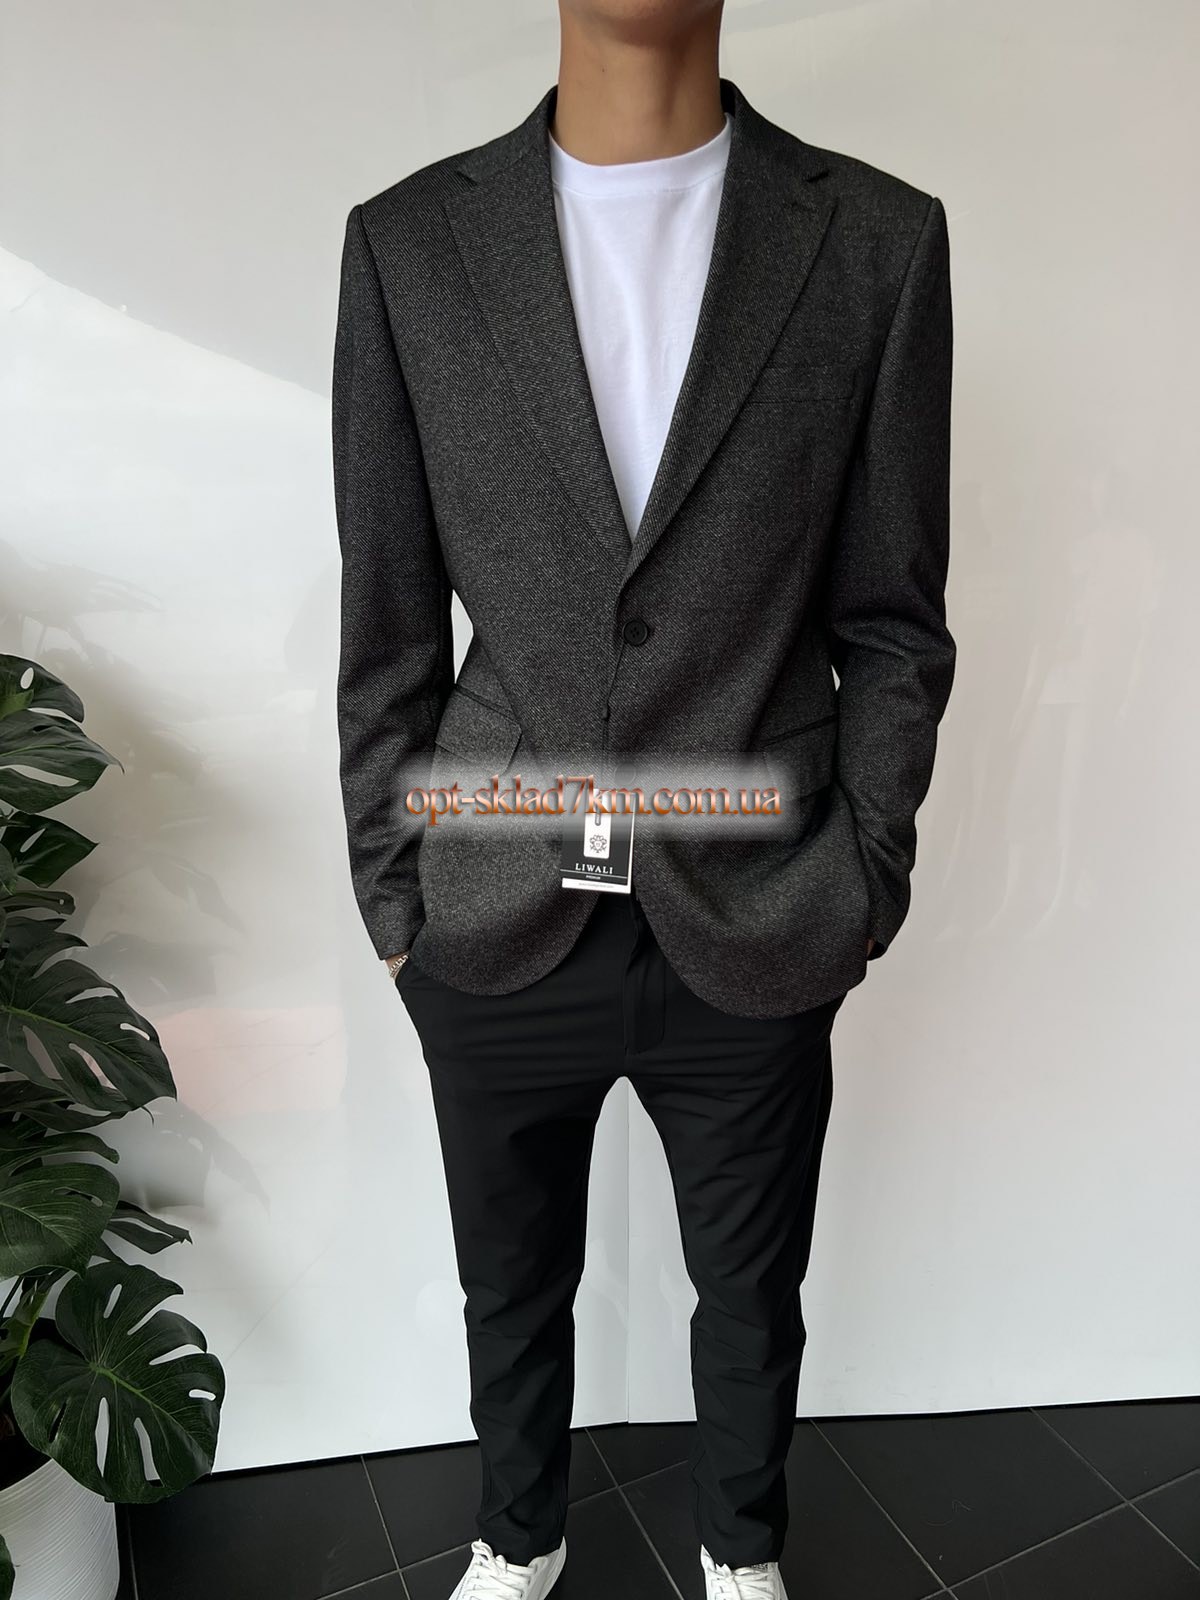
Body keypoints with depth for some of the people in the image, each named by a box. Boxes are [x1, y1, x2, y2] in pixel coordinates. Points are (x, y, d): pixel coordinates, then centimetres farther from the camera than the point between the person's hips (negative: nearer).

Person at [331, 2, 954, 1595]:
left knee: (751, 1297, 23)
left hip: (756, 928, 0)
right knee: (512, 1290, 23)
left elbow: (892, 626, 0)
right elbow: (386, 629, 1)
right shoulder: (407, 243, -1)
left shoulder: (880, 238, -2)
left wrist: (863, 894, 0)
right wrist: (392, 901, 3)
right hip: (497, 926, 1)